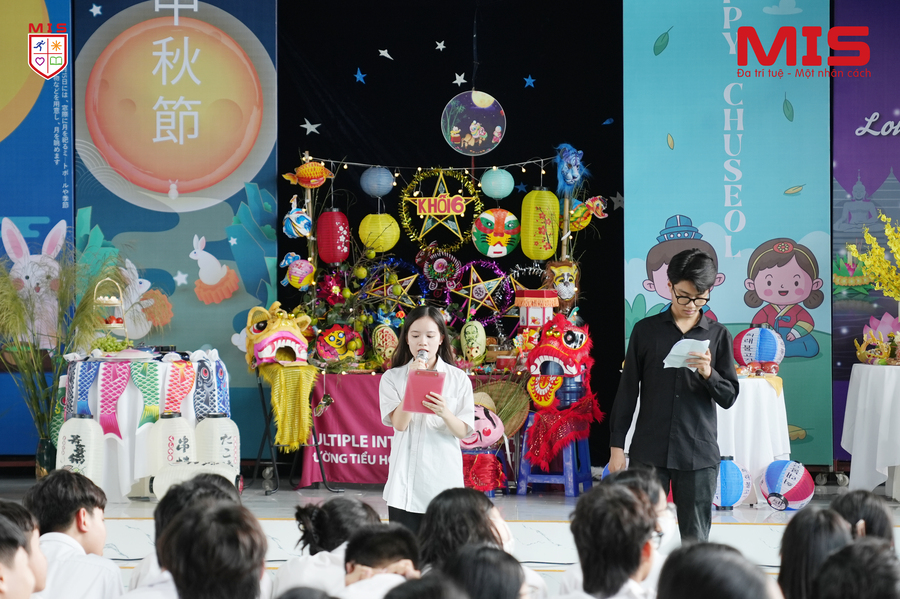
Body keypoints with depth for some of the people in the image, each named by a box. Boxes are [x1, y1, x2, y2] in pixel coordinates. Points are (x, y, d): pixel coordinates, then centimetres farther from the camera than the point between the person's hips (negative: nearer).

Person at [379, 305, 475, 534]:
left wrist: (445, 414, -21)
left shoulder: (458, 379, 4)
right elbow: (399, 423, -9)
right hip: (405, 481, 0)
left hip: (443, 478, 0)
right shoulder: (392, 378, 4)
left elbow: (463, 432, -1)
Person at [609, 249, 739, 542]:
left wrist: (707, 373, -15)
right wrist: (616, 445, 2)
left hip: (698, 454, 1)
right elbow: (627, 390, 6)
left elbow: (729, 396, 5)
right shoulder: (646, 330, 3)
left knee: (695, 539, 3)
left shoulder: (717, 334, 5)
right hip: (649, 451, 0)